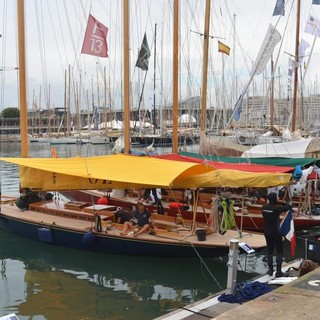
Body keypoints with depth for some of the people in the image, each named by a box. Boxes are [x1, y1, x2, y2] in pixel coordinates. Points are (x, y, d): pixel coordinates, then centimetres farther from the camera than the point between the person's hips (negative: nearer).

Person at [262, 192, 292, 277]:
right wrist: (279, 203, -3)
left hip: (267, 232, 6)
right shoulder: (277, 208, -19)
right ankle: (278, 271, 4)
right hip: (276, 233, -6)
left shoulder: (264, 207, -1)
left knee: (270, 251, 15)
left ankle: (270, 270, 20)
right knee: (279, 252, 5)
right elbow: (289, 206, -10)